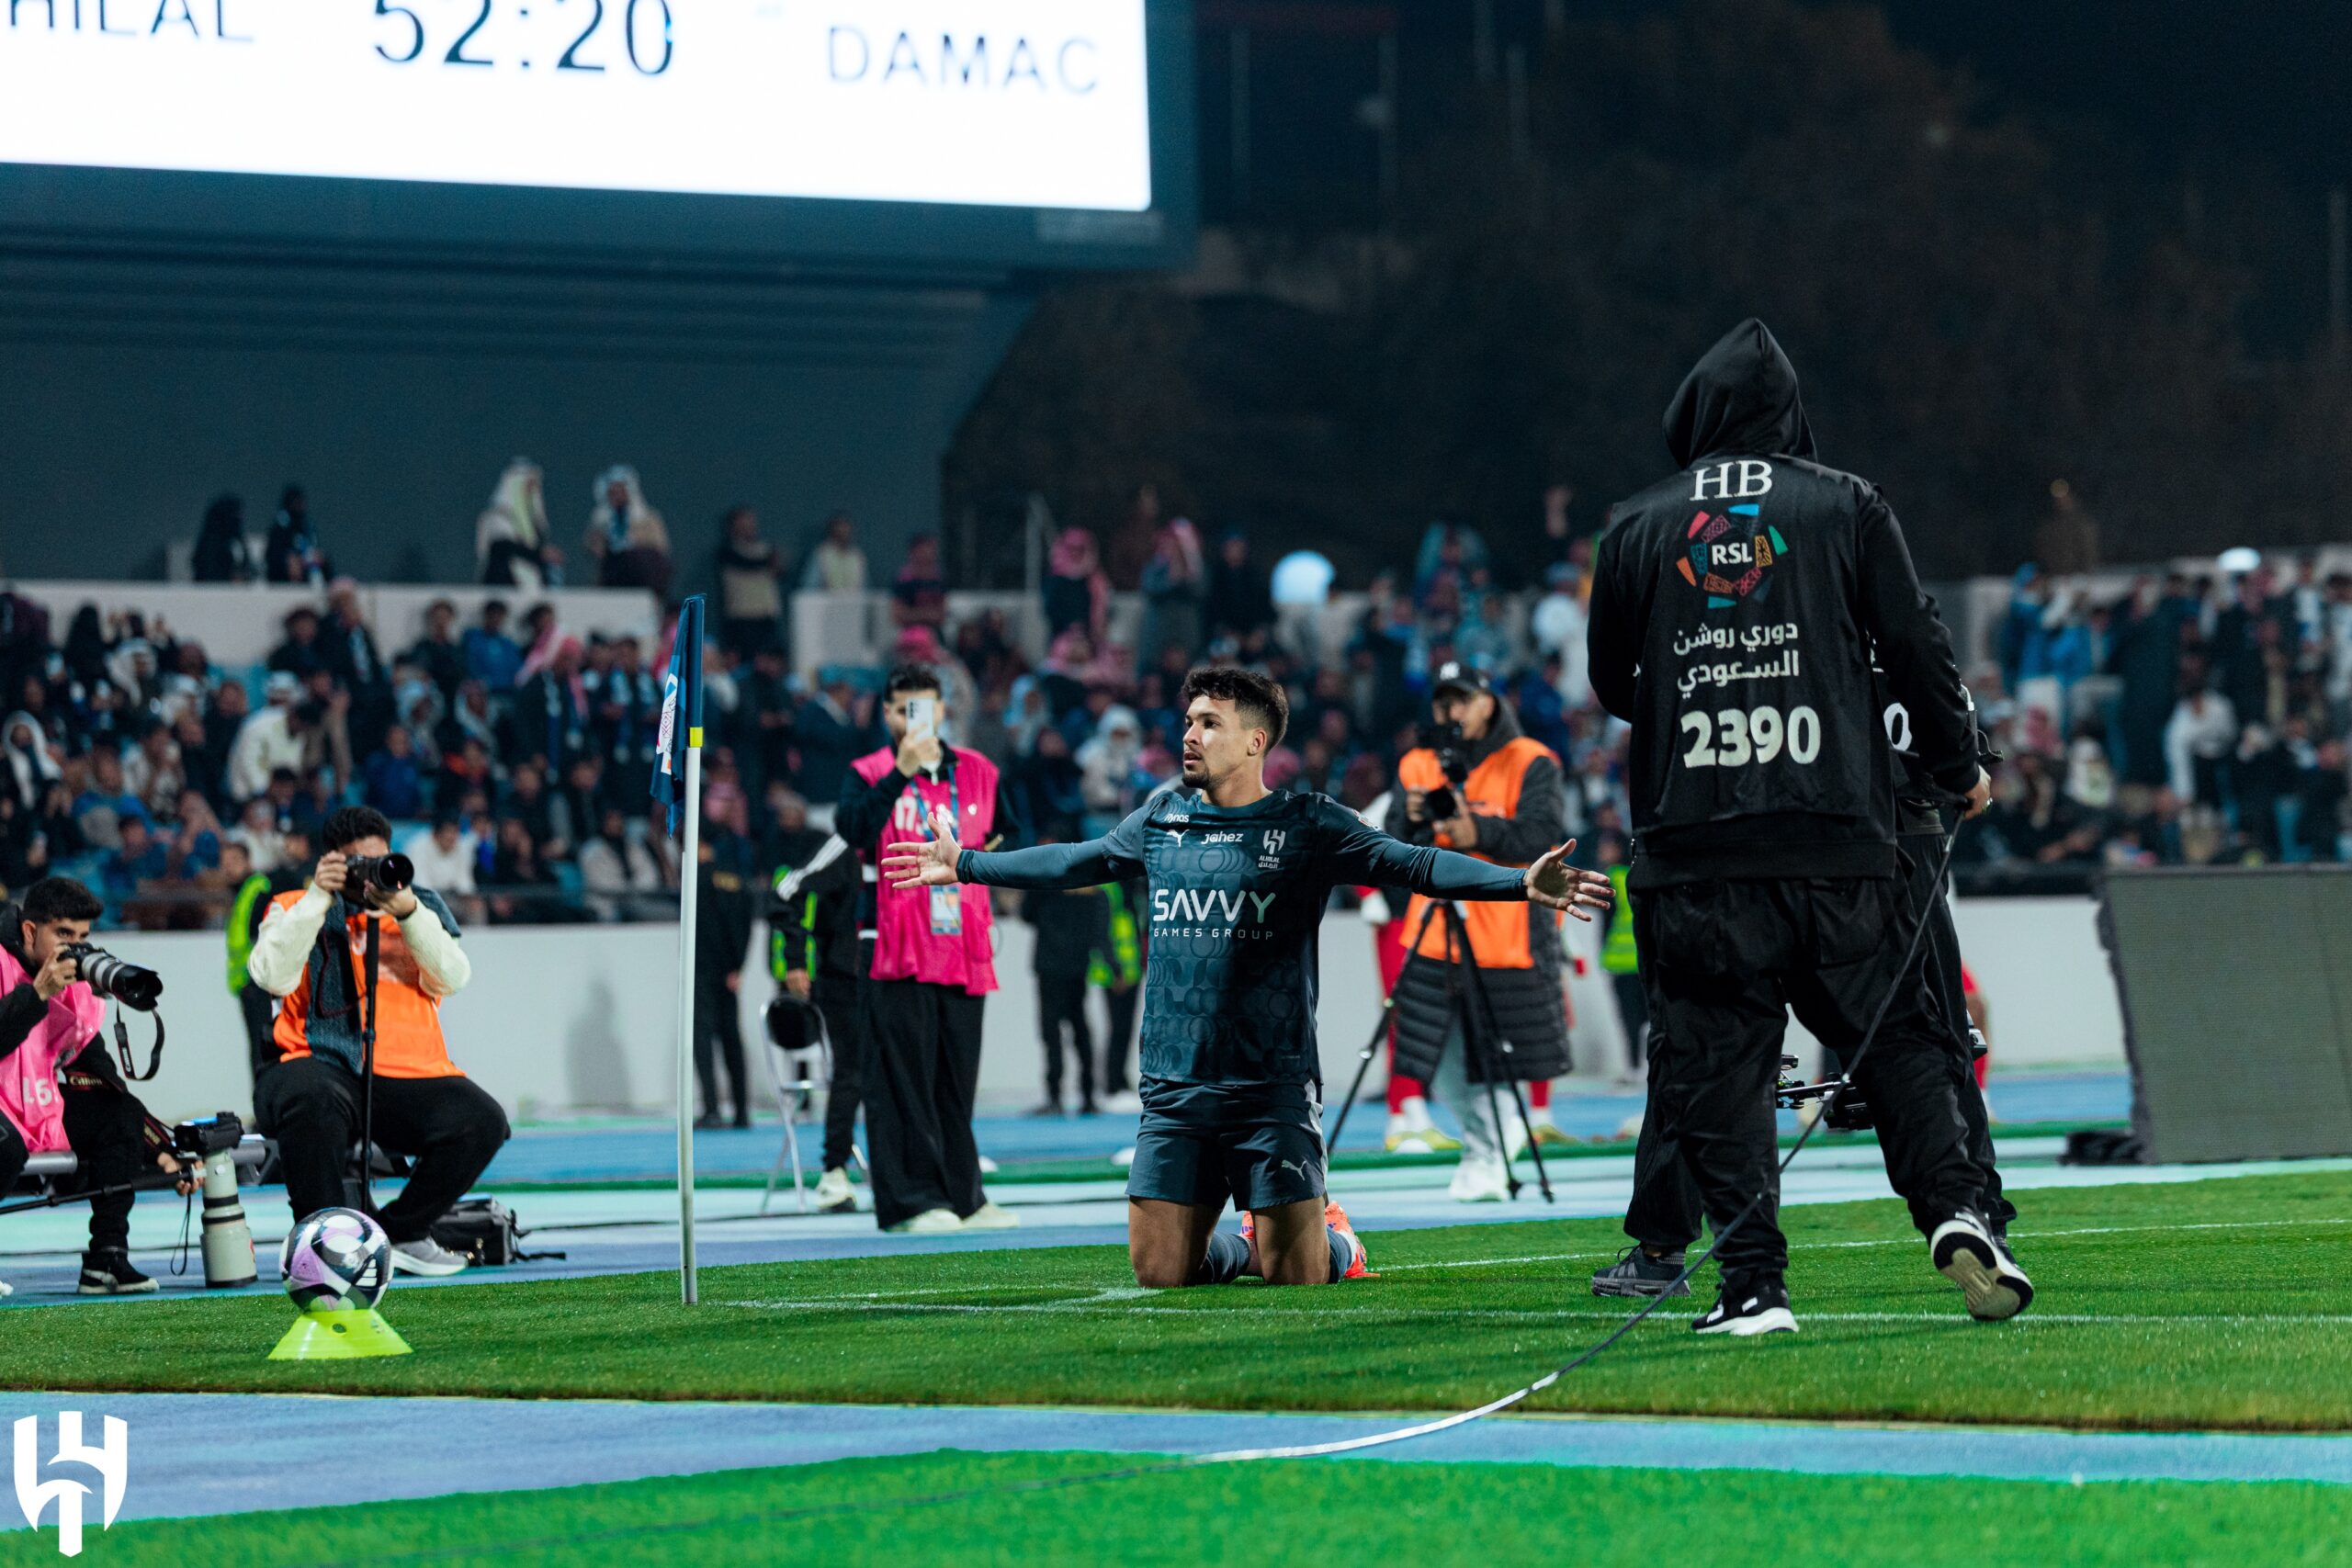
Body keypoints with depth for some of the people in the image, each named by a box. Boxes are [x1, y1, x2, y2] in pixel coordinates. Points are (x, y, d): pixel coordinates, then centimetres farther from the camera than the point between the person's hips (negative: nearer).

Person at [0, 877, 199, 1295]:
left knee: (123, 1115, -4)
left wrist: (158, 1151, 6)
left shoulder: (75, 986, 8)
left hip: (40, 1109, 9)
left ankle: (107, 1258, -6)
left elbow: (97, 1075, 12)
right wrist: (38, 992, -29)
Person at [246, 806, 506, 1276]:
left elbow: (452, 979, 1)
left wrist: (408, 914, -12)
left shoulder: (421, 906, 19)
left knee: (482, 1121, -23)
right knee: (312, 1100, -39)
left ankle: (402, 1233, -1)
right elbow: (273, 976, -7)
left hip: (411, 1075, 3)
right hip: (325, 1066, -3)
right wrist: (317, 898, -10)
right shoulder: (295, 908, 13)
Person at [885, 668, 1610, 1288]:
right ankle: (1243, 1248, 31)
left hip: (1272, 1090, -4)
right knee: (1159, 1272, 0)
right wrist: (965, 866, 33)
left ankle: (1335, 1240, 28)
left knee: (1295, 1276, -8)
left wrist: (1520, 883, -25)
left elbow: (1410, 863, -12)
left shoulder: (1305, 825, -3)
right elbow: (1075, 861, 26)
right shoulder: (1160, 819, 10)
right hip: (1174, 1091, 4)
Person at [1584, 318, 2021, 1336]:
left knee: (1714, 1064, 3)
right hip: (1835, 842, 0)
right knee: (1893, 1037, 12)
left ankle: (1753, 1283, -5)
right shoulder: (1847, 508, 6)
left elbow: (1610, 684, 16)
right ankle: (1954, 1215, -6)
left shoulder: (1638, 528, 8)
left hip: (1691, 847, 0)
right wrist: (1959, 768, 19)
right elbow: (1915, 648, 5)